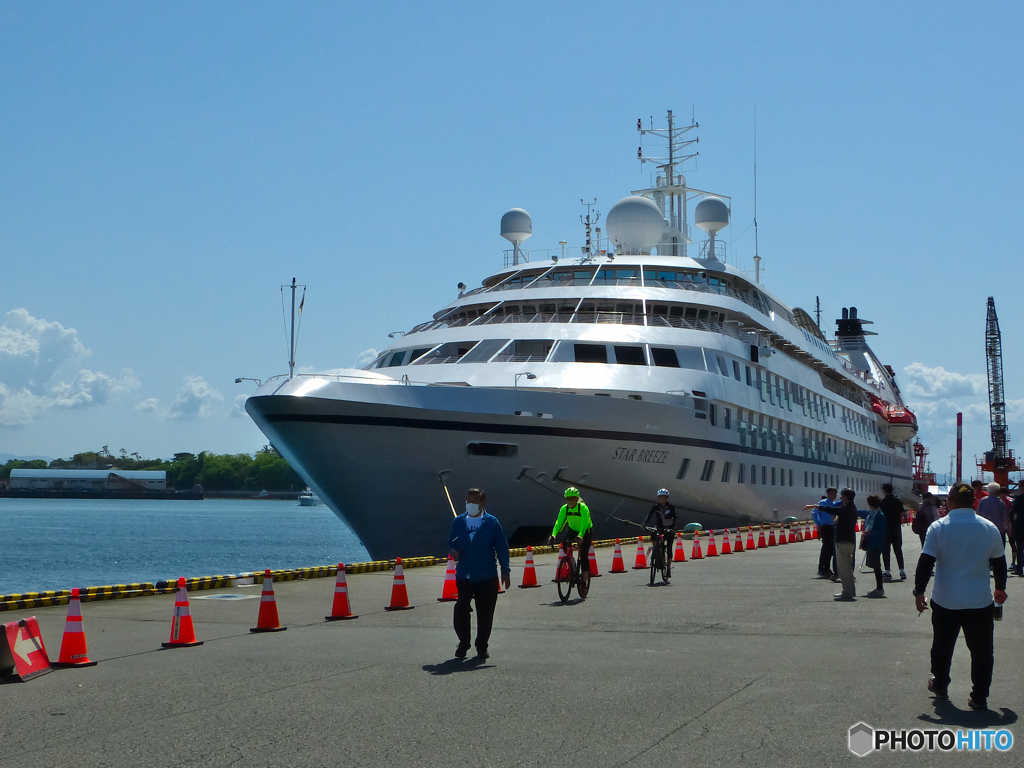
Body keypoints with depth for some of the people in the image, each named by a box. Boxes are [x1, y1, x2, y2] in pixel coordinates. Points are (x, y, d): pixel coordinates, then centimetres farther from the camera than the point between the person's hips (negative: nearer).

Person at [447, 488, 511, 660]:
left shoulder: (491, 522, -1)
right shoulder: (458, 521, 6)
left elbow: (502, 547, 2)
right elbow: (451, 542, 16)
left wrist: (505, 571, -2)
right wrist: (453, 551, -8)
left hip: (486, 578, -1)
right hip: (464, 576, 2)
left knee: (485, 614, 4)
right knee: (460, 612, -5)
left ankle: (482, 647, 21)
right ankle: (463, 644, 15)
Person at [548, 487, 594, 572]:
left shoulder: (583, 508, -28)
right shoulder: (564, 508, -16)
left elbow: (584, 524, -40)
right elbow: (559, 522, -25)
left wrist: (580, 536, -57)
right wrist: (553, 535, -41)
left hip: (586, 531, -4)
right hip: (572, 529, 4)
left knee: (583, 555, -14)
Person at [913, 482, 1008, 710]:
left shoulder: (938, 527, -8)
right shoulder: (989, 528, 0)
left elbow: (925, 563, -10)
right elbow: (999, 562, 11)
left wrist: (919, 591, -1)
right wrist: (1000, 588, 26)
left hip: (946, 601, 0)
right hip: (980, 601, 0)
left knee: (942, 646, 18)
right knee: (981, 649, 7)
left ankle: (940, 685, 33)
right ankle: (979, 697, 4)